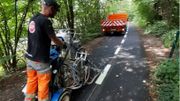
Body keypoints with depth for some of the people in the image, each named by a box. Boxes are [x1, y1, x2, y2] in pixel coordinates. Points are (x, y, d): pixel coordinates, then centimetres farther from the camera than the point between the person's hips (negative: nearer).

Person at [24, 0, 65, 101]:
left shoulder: (33, 19, 8)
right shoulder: (46, 21, -18)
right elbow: (54, 40, -11)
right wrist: (63, 44, 9)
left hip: (30, 57, 8)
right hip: (40, 60, -8)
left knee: (31, 82, 19)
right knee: (43, 84, 6)